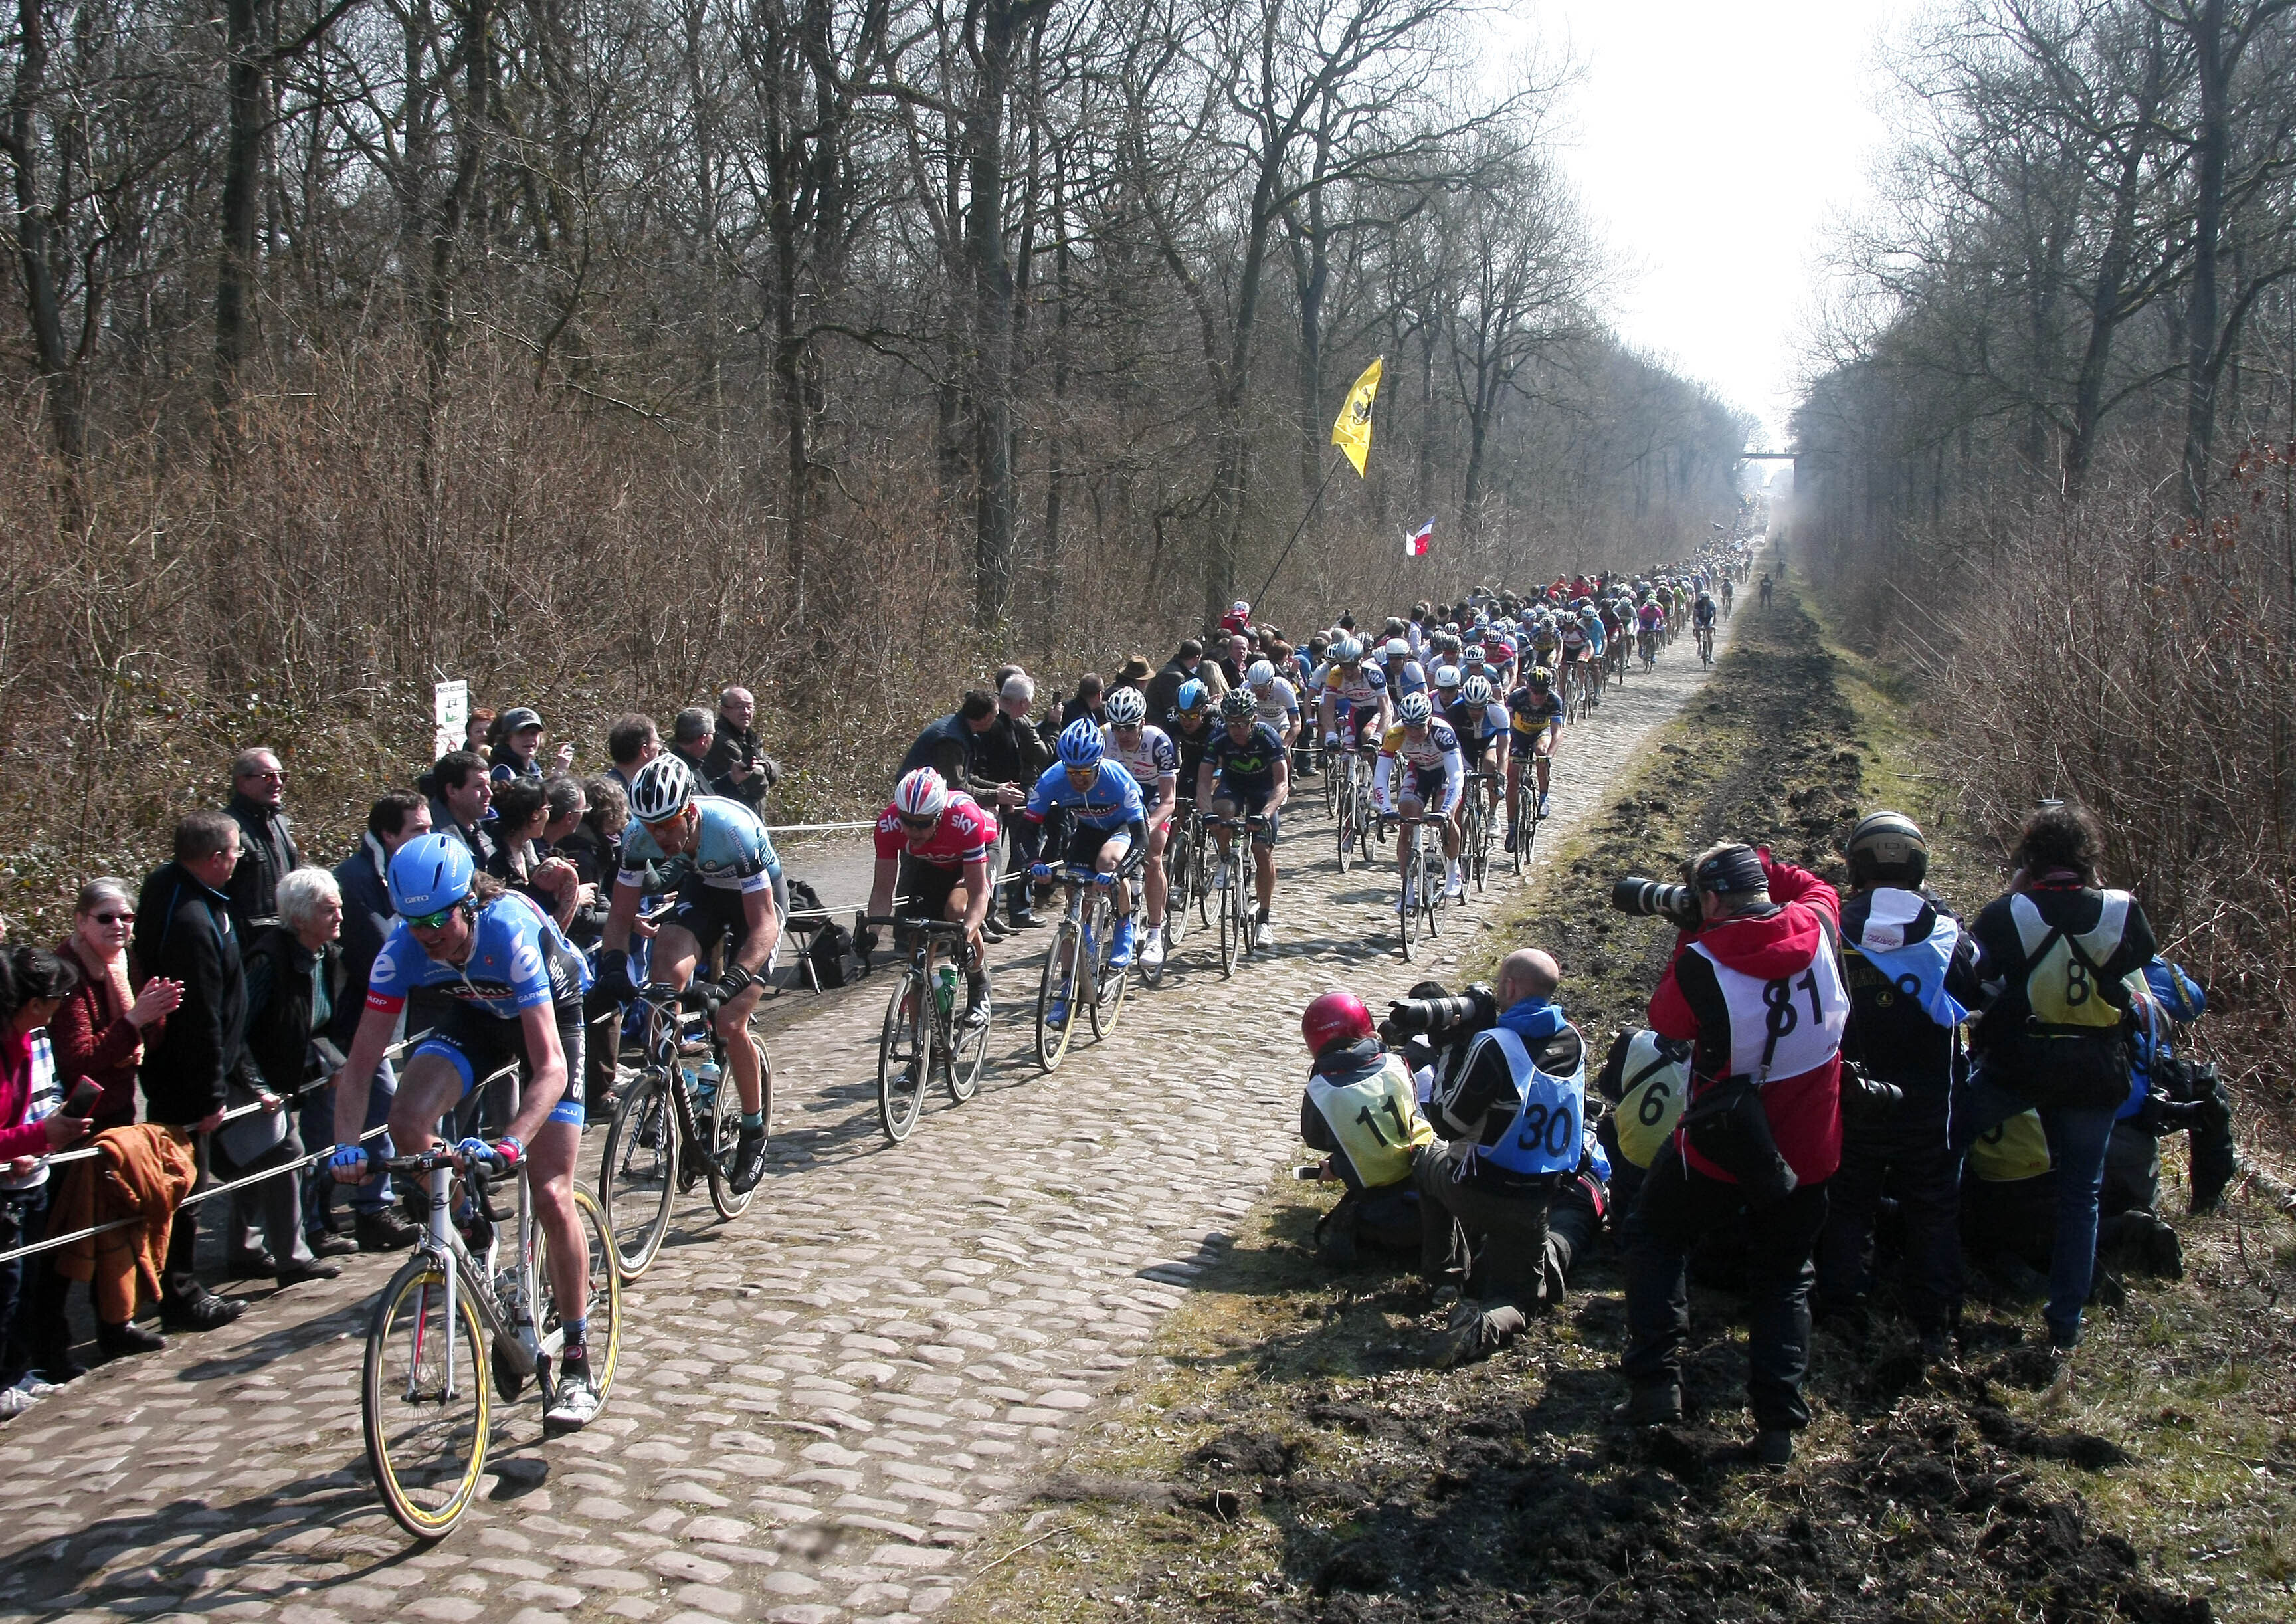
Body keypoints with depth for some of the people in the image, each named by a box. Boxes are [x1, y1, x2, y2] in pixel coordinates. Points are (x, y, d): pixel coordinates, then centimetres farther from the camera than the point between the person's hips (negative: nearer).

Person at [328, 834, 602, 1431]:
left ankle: (577, 1366, 0)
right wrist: (347, 1144, -39)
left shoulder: (512, 932, -38)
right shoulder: (402, 948, -27)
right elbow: (359, 1065, -23)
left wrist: (510, 1145, -57)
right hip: (473, 1015, 4)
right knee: (407, 1122, -25)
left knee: (551, 1195, -12)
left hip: (551, 1015, -4)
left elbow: (549, 1067, -43)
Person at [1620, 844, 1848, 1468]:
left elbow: (1666, 1020, -1)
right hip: (1805, 1152, 4)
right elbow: (1816, 889, 16)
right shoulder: (1816, 931, -10)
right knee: (1783, 1277, 18)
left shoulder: (1703, 963, -22)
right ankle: (1778, 1423, 12)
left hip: (1723, 1148, -4)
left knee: (1655, 1236, 20)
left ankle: (1657, 1380, 12)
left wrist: (1689, 939, 2)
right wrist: (1760, 865, 10)